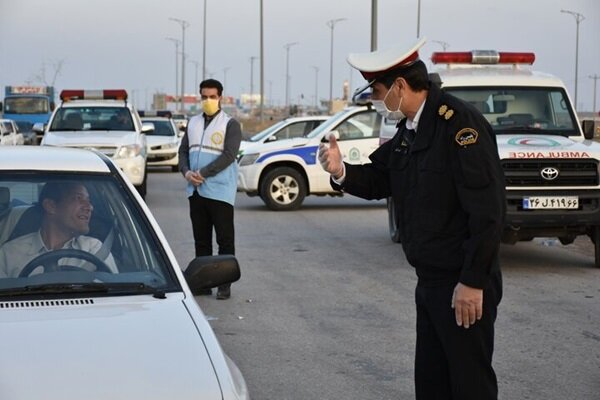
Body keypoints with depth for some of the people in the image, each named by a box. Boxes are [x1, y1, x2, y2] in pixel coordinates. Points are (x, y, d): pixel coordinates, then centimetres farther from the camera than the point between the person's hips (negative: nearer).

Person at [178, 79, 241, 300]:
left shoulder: (230, 124, -3)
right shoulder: (193, 123, 15)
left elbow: (229, 155, -14)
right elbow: (183, 151, 13)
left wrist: (203, 173, -18)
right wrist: (187, 172, -7)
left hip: (219, 191, -6)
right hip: (196, 190, 6)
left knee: (225, 239, -2)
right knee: (201, 240, 10)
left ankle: (224, 284, 2)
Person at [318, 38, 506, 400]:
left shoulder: (460, 124, -19)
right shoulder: (410, 129, 10)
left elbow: (488, 209, -23)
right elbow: (380, 180, 18)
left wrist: (473, 281, -22)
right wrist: (342, 172, -4)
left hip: (463, 284, -9)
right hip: (431, 280, 9)